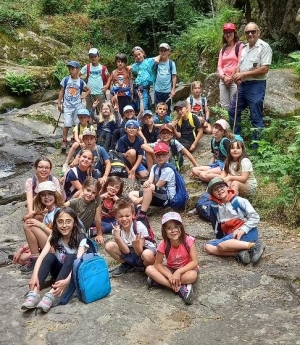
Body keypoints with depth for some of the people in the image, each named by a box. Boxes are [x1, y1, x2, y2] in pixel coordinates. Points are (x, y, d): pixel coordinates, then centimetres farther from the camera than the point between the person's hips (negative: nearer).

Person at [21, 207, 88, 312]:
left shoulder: (80, 239, -19)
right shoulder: (54, 238, -9)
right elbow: (42, 256, -22)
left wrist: (67, 280, -49)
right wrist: (35, 275, -40)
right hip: (59, 271, 3)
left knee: (70, 257, -33)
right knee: (50, 256, -27)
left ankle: (51, 295, -44)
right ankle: (34, 293, -40)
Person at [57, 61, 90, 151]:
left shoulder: (81, 82, -1)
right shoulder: (65, 80, -2)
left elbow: (88, 90, 17)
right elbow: (61, 91, 4)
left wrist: (84, 96, 1)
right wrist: (59, 103, 1)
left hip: (78, 106, 1)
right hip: (67, 106, -1)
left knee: (77, 124, 7)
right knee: (67, 124, -7)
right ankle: (64, 141, 4)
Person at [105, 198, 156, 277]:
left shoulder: (140, 227, -24)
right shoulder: (116, 229, -14)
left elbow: (139, 253, -22)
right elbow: (126, 251, -17)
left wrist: (136, 246, -45)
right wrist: (117, 238, -33)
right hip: (129, 254, 5)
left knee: (147, 255, -41)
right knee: (109, 246, -17)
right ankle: (127, 265, 8)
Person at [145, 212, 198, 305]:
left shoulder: (188, 240, -23)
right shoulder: (163, 244, -17)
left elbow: (195, 262, -23)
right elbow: (157, 264, -12)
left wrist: (178, 272, -33)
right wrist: (169, 276, -27)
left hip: (185, 269, -3)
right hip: (170, 269, 3)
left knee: (192, 276, -38)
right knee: (149, 269, -22)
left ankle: (159, 281, -21)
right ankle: (180, 288, -26)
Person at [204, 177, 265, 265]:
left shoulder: (239, 201, -7)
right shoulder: (214, 207, 4)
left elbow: (255, 217, -7)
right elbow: (216, 225, 16)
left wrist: (242, 230, -18)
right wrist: (220, 238, 15)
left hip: (247, 233, -6)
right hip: (230, 237, 6)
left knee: (222, 245, -31)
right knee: (208, 247, -15)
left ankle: (255, 246, -23)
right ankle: (240, 253, -23)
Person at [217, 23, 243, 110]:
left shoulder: (240, 46, 0)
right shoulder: (223, 49, 19)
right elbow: (219, 66, 13)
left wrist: (232, 78, -10)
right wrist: (223, 76, -5)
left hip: (234, 80, -6)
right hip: (223, 80, 6)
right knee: (224, 106, 3)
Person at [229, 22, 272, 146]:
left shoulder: (264, 46, -10)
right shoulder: (244, 48, 15)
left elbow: (264, 69, -18)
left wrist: (243, 74, -18)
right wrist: (237, 75, -4)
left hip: (256, 86, -8)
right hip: (242, 85, 8)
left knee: (256, 117, -1)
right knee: (233, 111, 13)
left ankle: (256, 145, 9)